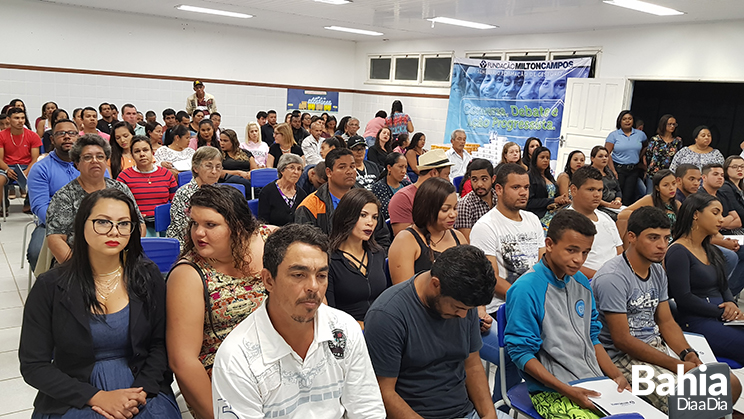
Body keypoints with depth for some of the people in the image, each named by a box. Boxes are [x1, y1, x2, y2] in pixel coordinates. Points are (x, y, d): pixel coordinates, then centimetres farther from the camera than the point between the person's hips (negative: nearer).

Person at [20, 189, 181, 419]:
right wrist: (97, 397, -13)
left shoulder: (148, 277, 1)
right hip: (74, 399, -1)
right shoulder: (50, 287, -3)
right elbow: (33, 365, -3)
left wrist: (140, 392, -14)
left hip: (143, 392, 1)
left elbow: (161, 344, 2)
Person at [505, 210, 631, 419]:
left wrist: (616, 375, 5)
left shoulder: (582, 282, 10)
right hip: (551, 392, -6)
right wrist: (568, 391, -17)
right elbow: (521, 353, -12)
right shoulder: (526, 289, -14)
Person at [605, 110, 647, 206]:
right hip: (618, 169, -2)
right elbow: (606, 153, -7)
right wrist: (613, 171, -14)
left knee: (628, 197, -1)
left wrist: (638, 159, 9)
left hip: (633, 170, 3)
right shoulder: (614, 135, -1)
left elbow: (645, 148, 24)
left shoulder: (640, 134, 8)